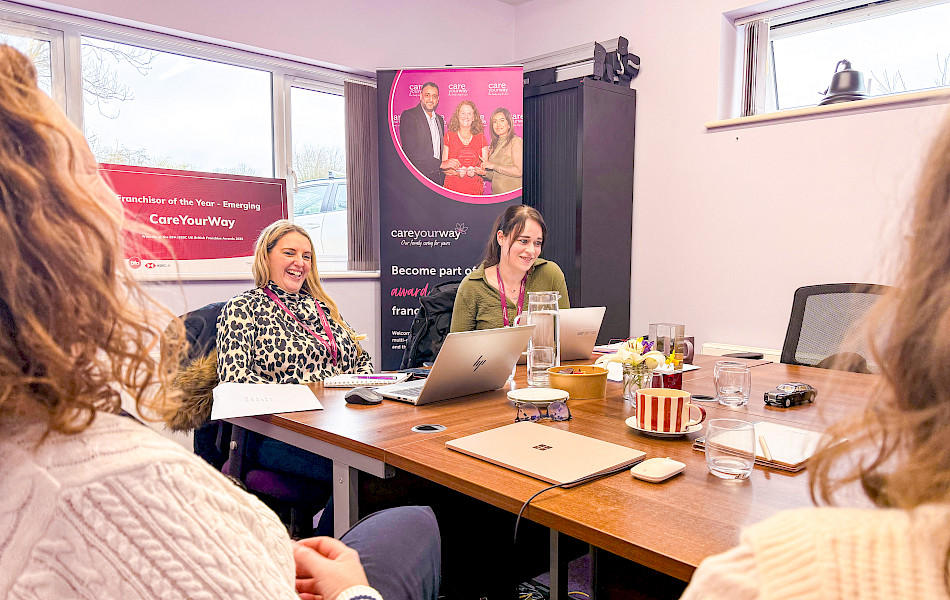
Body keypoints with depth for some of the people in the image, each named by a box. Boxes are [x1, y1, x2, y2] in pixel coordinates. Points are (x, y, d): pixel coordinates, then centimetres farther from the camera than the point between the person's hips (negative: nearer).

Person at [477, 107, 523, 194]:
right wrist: (485, 173, 3)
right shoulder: (495, 144, 16)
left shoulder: (516, 141, -4)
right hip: (496, 193, 6)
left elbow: (519, 171, -15)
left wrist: (494, 166, -12)